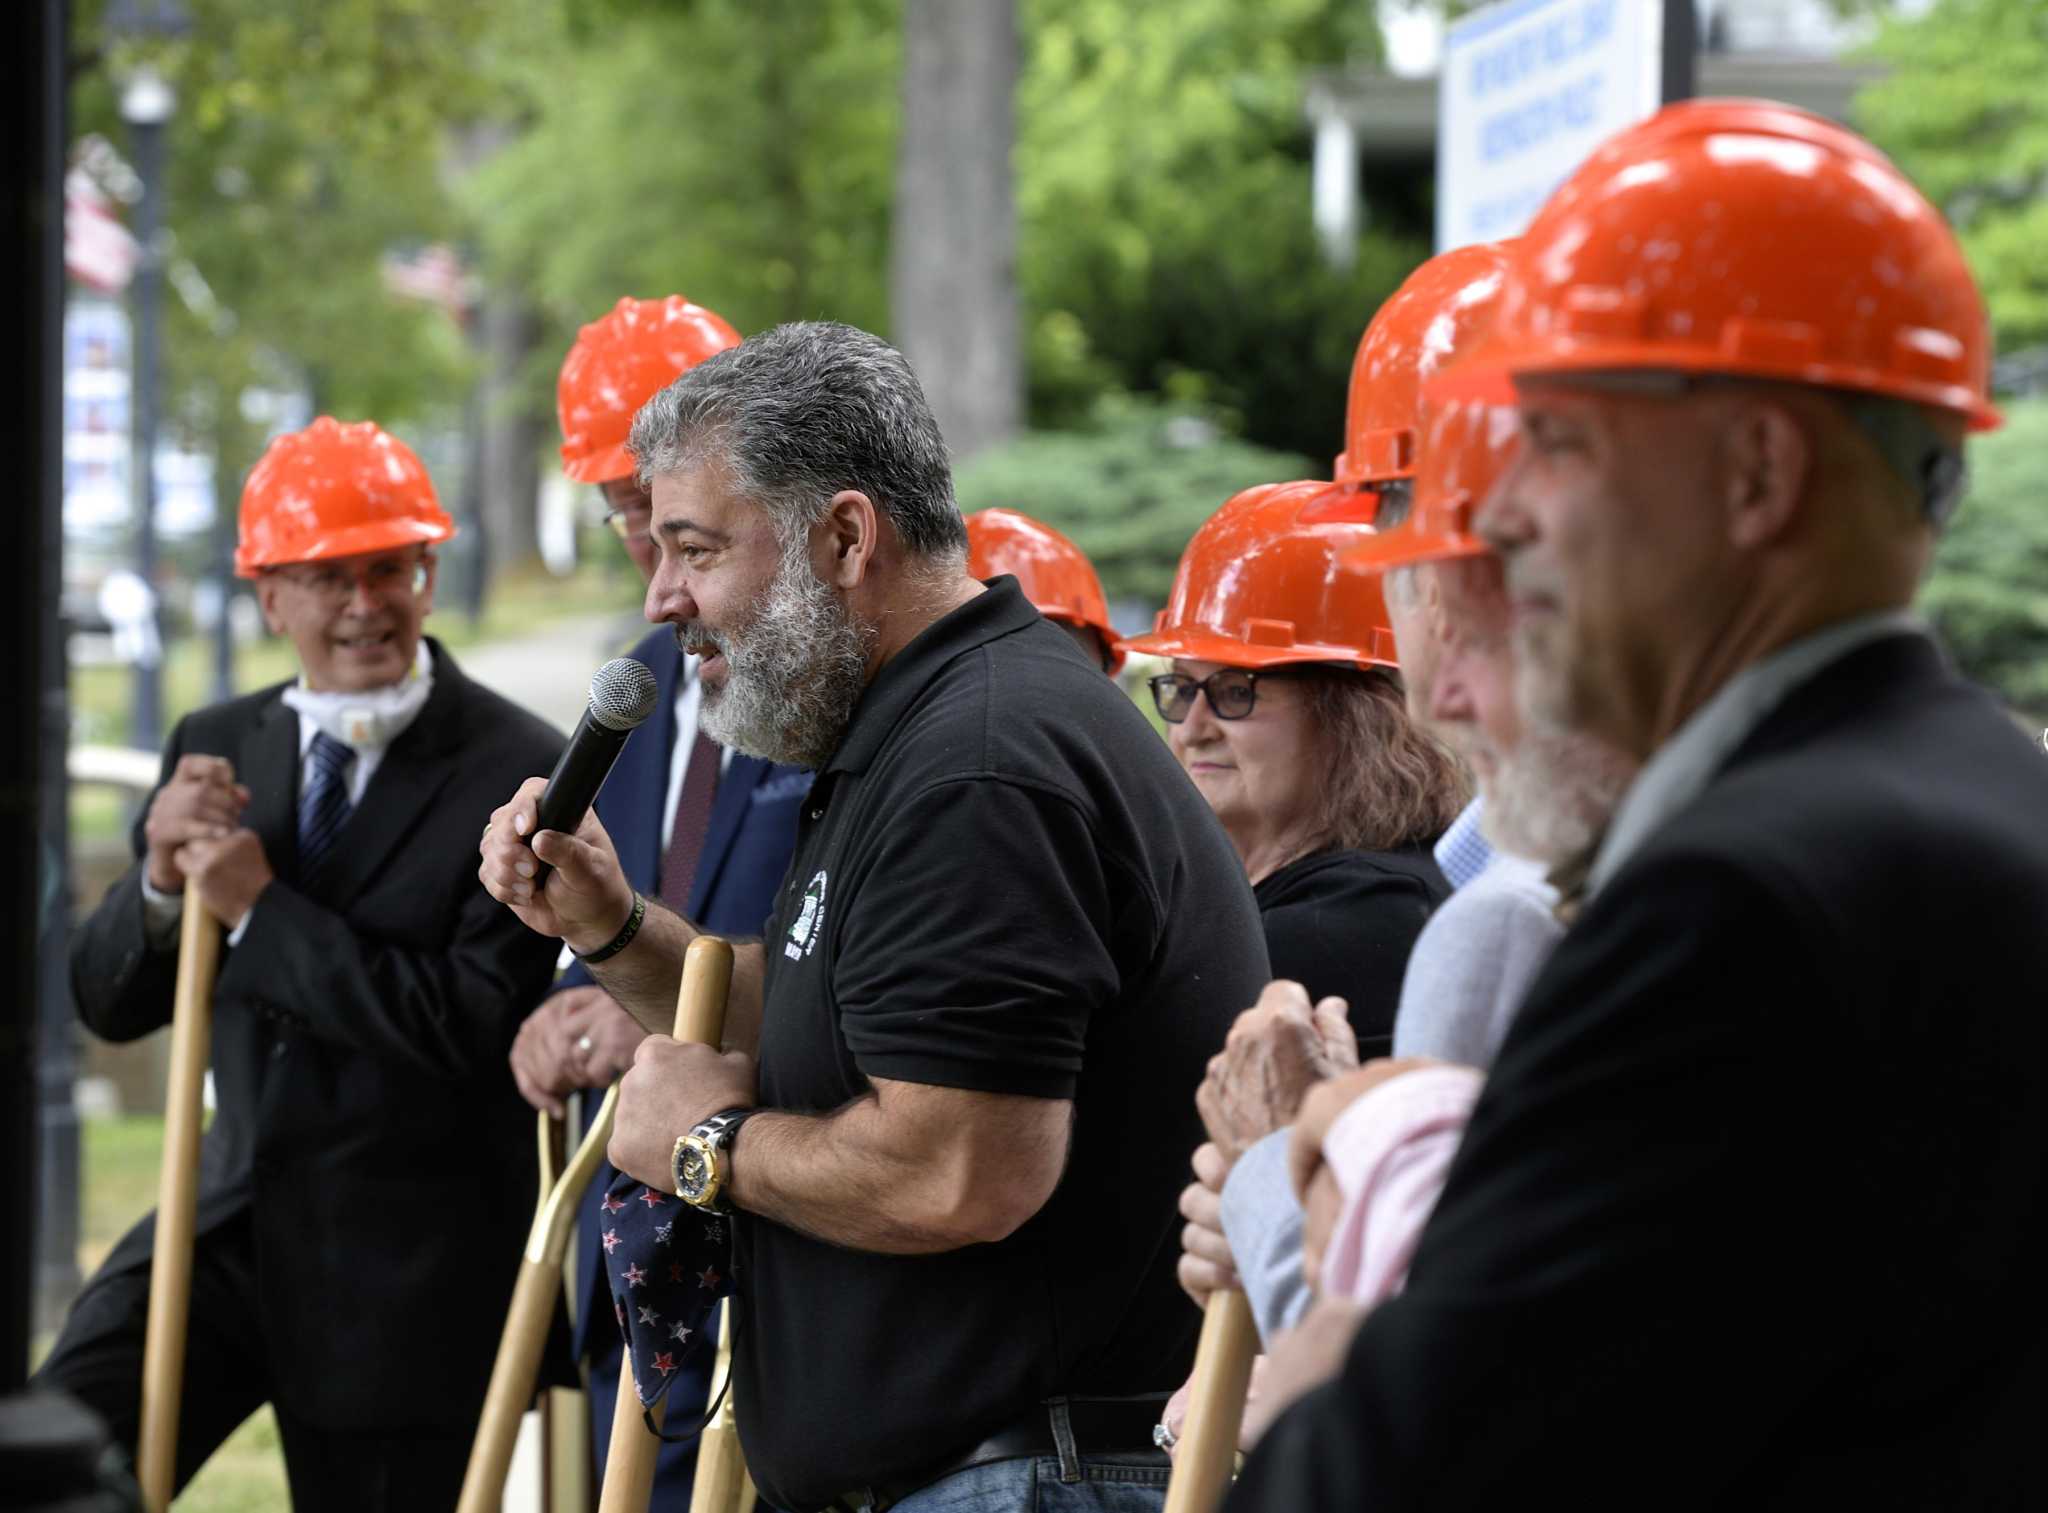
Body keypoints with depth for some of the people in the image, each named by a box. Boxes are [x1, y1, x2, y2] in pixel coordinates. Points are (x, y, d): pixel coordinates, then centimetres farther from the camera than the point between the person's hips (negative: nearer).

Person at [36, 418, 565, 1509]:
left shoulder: (522, 775, -14)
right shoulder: (216, 747, 5)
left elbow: (478, 1025, -22)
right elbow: (108, 1002, 8)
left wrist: (261, 911, -20)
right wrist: (161, 878, -14)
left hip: (406, 1278, -4)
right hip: (228, 1219, 5)